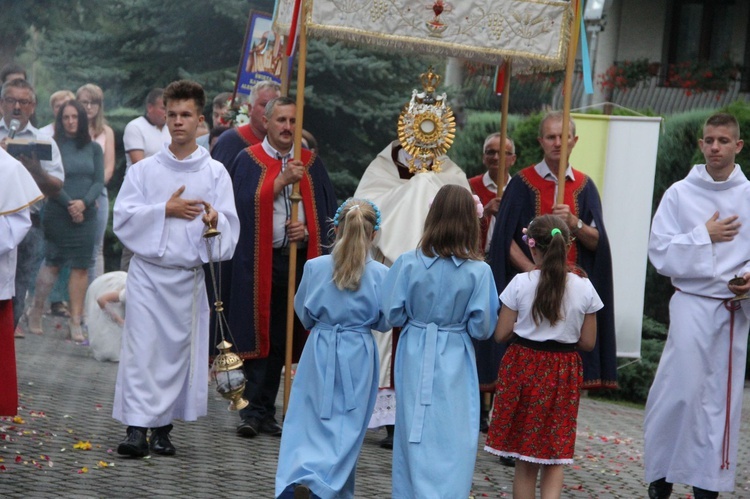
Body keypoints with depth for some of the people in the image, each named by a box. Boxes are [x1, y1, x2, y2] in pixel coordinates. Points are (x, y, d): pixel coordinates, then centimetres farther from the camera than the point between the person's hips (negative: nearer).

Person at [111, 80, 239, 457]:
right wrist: (165, 210, -11)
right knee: (141, 347, -8)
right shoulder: (144, 170, 8)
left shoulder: (215, 173, 6)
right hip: (147, 272, 0)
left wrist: (214, 219, -23)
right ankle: (136, 428, -8)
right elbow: (123, 217, -1)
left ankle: (162, 427, 15)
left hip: (189, 274, 1)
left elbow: (230, 226, -1)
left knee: (178, 349, 4)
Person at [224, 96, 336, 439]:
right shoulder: (249, 161, 4)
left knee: (281, 338, 4)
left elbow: (328, 212, 12)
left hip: (300, 262, 3)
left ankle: (262, 410, 11)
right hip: (258, 261, -3)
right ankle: (255, 411, 3)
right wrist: (282, 180, -16)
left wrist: (308, 229, -6)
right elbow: (247, 203, -10)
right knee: (259, 335, -3)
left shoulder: (310, 163, 12)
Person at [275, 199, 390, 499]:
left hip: (320, 352, 1)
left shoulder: (315, 266, -7)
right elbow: (385, 322, 0)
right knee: (348, 424, 7)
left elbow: (303, 314, 5)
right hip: (358, 355, -1)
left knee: (307, 419, 8)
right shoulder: (380, 274, -10)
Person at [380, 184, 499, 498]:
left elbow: (393, 315, -4)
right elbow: (482, 328, -8)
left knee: (415, 437, 14)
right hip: (455, 362, -1)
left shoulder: (408, 263, -10)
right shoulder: (479, 271, -12)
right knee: (453, 442, 5)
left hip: (415, 358, 2)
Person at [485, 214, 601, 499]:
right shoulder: (584, 288, -5)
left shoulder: (520, 284, -9)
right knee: (554, 460, 8)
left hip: (523, 368, 0)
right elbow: (588, 343, 0)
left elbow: (501, 335, -6)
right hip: (562, 373, 1)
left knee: (526, 461, 12)